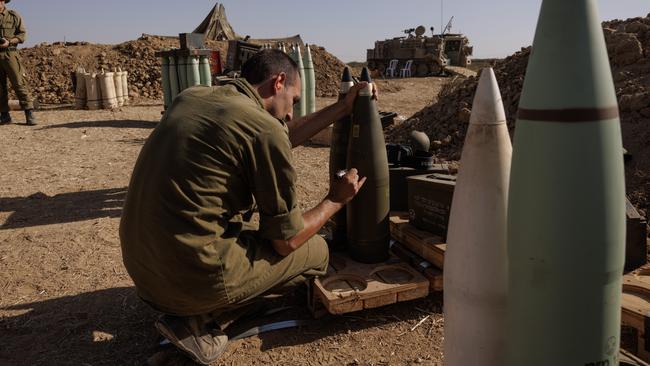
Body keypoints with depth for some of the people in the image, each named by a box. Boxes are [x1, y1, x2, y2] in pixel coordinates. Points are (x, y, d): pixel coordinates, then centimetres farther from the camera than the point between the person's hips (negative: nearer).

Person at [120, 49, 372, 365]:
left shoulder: (189, 97, 9)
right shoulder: (265, 129, -15)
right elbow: (287, 241, -6)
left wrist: (342, 108, 26)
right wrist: (336, 200, 11)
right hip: (195, 278, -8)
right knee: (316, 251, 11)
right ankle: (196, 322, 2)